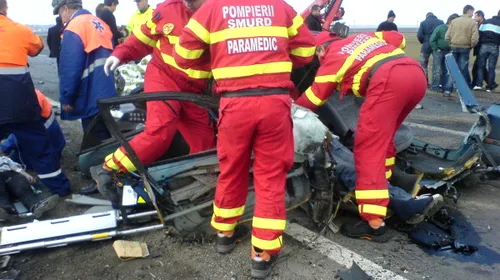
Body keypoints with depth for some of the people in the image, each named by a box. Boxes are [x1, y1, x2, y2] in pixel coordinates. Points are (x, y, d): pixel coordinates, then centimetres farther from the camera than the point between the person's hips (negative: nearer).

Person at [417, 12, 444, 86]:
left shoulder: (423, 23, -1)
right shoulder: (441, 22, 5)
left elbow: (419, 35, -9)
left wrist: (423, 42, 8)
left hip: (426, 46, -2)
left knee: (423, 64, 9)